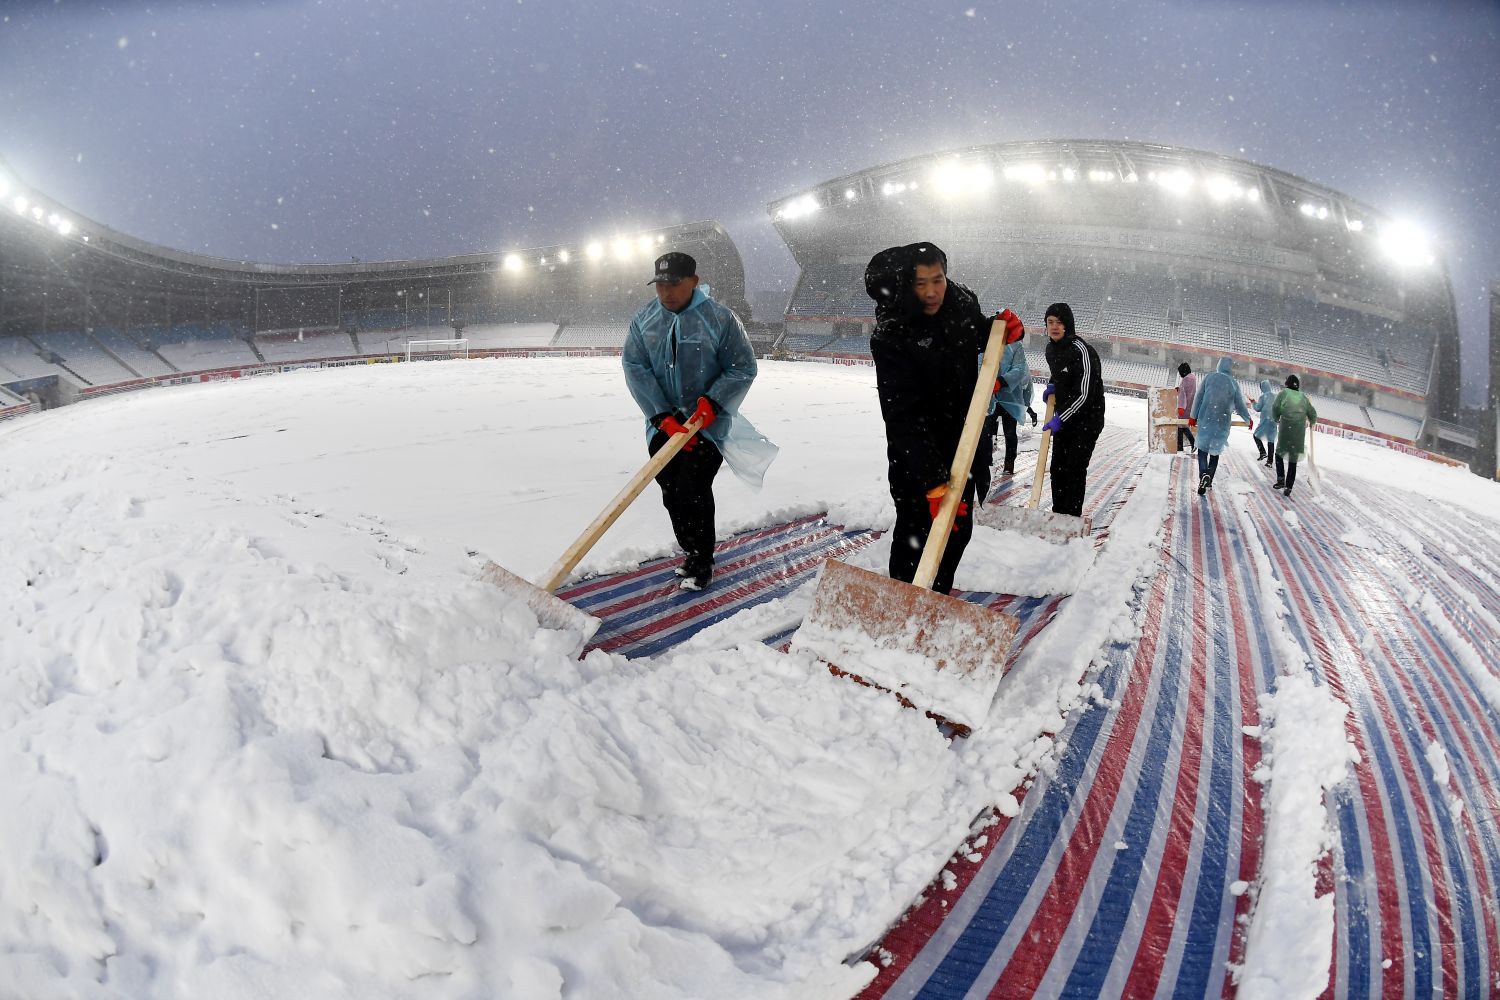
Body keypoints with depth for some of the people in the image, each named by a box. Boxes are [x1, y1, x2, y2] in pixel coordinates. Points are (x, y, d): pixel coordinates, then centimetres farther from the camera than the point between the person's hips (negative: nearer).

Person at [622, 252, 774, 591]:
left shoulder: (720, 318, -11)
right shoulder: (645, 319, 0)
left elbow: (743, 368, -6)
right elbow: (634, 367, -6)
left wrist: (712, 402, -20)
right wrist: (663, 417, -15)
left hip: (708, 423, -4)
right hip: (663, 422, 4)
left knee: (693, 489, -11)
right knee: (671, 492, 8)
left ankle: (701, 562, 5)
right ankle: (690, 551, 27)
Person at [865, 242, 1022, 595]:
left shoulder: (963, 303, -9)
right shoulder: (891, 336, -26)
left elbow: (980, 337, 18)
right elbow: (904, 417, -31)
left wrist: (1004, 327, -6)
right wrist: (933, 481, -37)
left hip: (966, 441, 6)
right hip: (917, 452, -6)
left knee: (958, 530, 15)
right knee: (915, 535, -4)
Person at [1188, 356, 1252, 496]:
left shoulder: (1209, 377, 0)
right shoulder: (1233, 383, 1)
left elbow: (1198, 397, -1)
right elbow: (1239, 405, 7)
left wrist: (1193, 416, 5)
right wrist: (1248, 419, 23)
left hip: (1205, 419, -1)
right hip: (1222, 422, 1)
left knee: (1203, 449, 3)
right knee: (1215, 451, 13)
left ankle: (1204, 474, -21)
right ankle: (1209, 480, 13)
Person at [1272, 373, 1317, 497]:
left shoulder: (1284, 393, 2)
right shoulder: (1303, 397, 12)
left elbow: (1275, 408, -6)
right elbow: (1313, 414, 14)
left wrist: (1277, 419, 14)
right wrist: (1311, 424, 36)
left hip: (1285, 429, -3)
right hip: (1299, 433, 3)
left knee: (1279, 454, 16)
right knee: (1293, 460, 8)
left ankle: (1281, 478, 0)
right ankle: (1288, 488, 6)